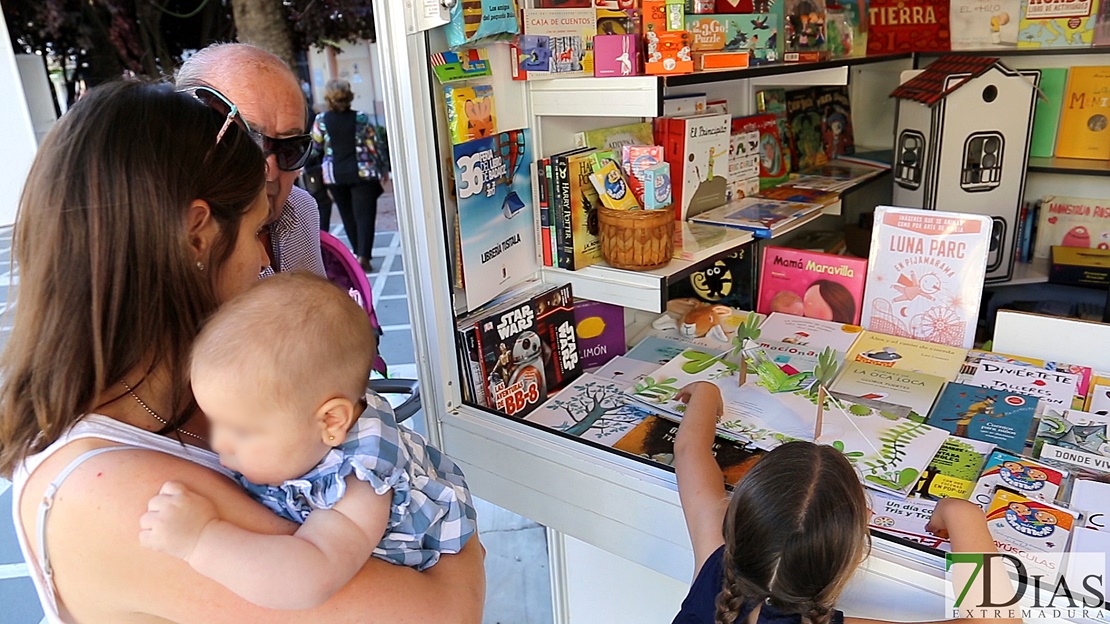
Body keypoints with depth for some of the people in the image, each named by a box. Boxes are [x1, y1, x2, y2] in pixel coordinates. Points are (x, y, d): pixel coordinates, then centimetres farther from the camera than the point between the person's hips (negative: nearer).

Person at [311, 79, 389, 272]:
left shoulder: (321, 120, -4)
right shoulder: (361, 118, -6)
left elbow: (316, 149, 0)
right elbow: (374, 147, -2)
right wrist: (383, 169, 9)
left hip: (335, 176, 2)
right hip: (363, 173, -2)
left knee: (348, 216, 16)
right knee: (364, 215, 0)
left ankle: (358, 253, 27)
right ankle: (363, 255, -13)